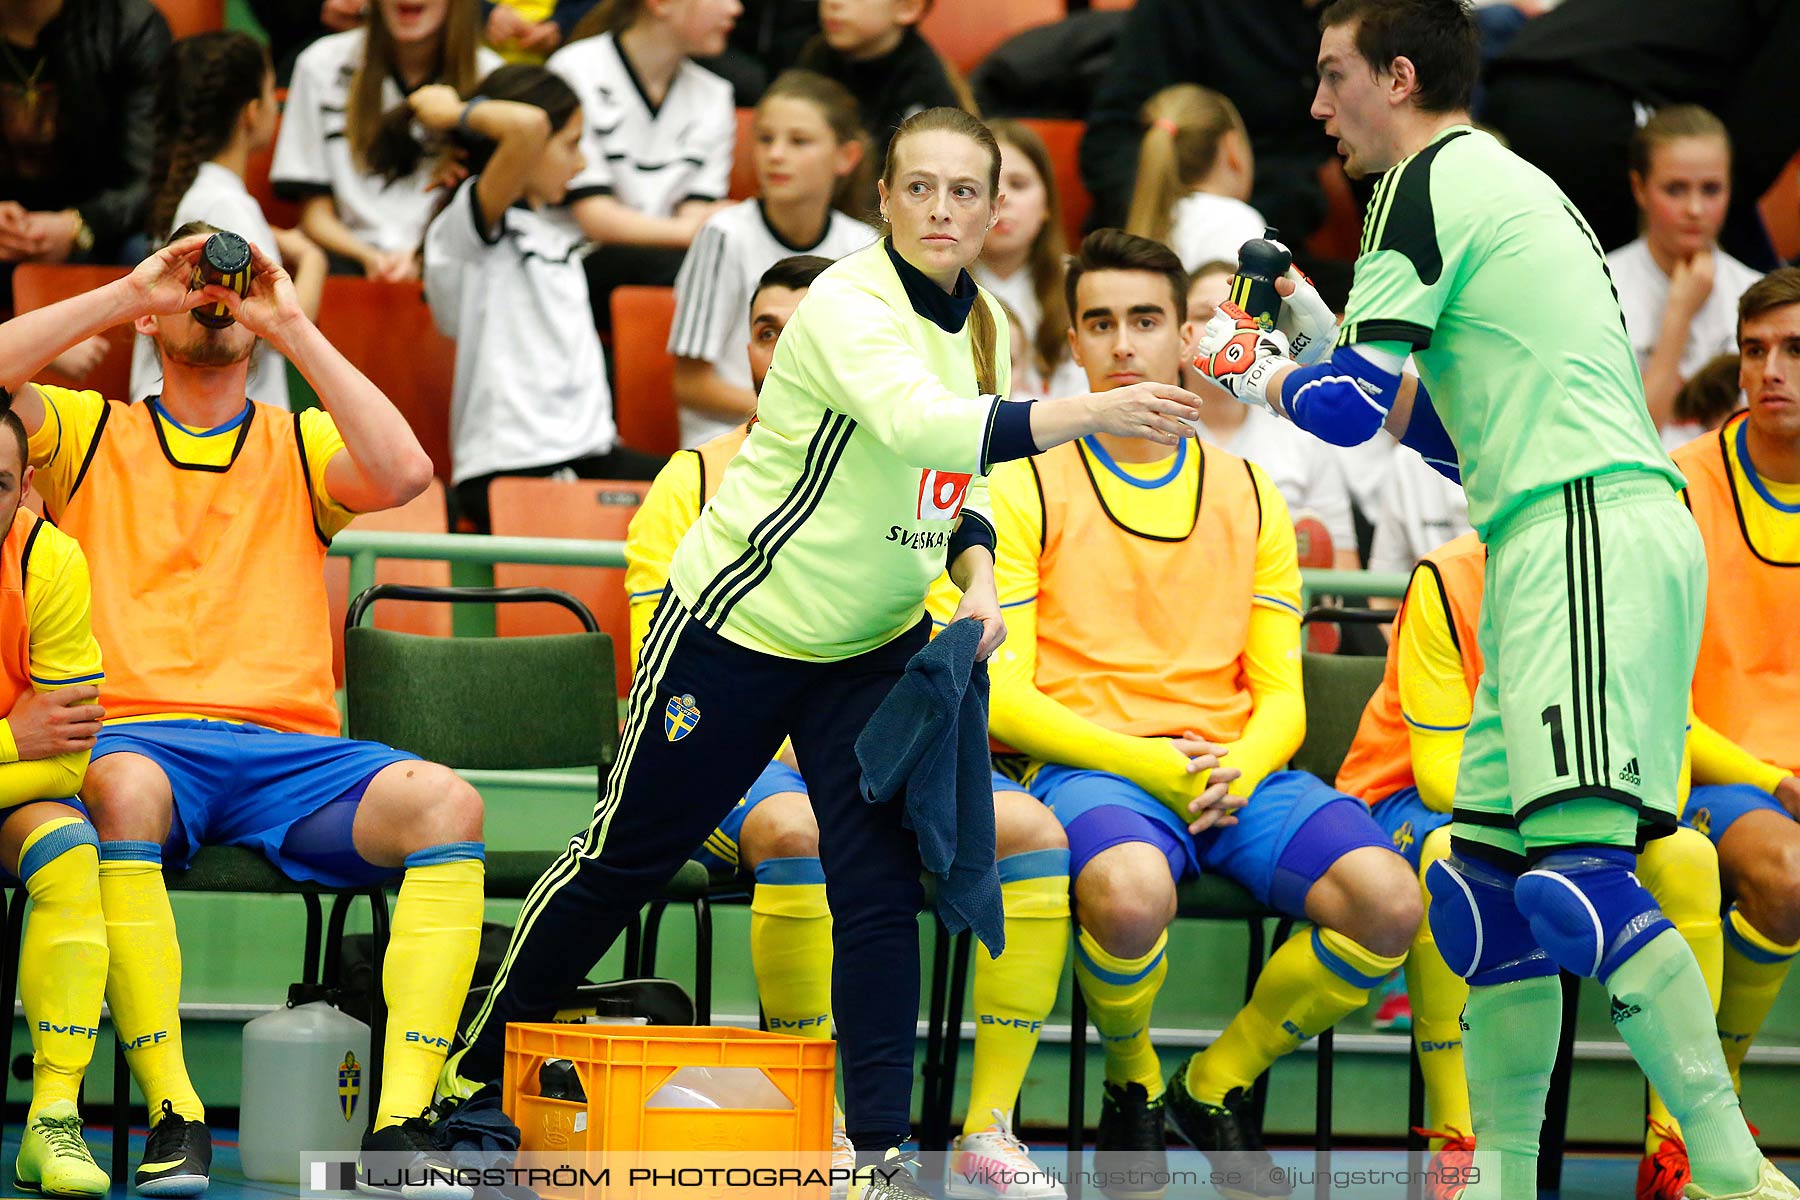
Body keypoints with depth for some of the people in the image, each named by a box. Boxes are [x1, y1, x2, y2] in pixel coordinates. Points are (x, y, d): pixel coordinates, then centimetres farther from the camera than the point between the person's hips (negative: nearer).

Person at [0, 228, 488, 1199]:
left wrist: (293, 327, 2)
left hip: (287, 750, 2)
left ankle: (398, 1121, -33)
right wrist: (124, 294, 2)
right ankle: (173, 1117, -37)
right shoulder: (87, 435, 19)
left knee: (447, 803, -27)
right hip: (137, 739, -2)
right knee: (123, 791, -39)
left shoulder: (302, 447, 21)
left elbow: (404, 473, -1)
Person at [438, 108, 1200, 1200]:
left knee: (882, 884, -7)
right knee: (628, 854, 6)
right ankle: (479, 1063, 25)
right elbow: (918, 423, -43)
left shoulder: (981, 324, 1)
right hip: (739, 622, -6)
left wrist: (978, 581, -6)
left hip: (876, 647, 6)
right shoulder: (847, 307, -24)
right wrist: (1091, 412, -50)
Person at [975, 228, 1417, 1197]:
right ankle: (1129, 1082, -5)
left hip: (1235, 770, 4)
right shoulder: (1025, 491, 5)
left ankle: (1216, 1083, 1)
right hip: (1088, 766, -4)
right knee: (1131, 892, -40)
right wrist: (1148, 765, -14)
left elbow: (1281, 696, 15)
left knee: (1389, 905, -25)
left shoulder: (1249, 496, 17)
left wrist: (1238, 770, -9)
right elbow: (1001, 697, -1)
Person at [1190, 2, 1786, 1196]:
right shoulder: (1511, 186, 28)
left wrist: (1253, 372, 13)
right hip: (1586, 539, 10)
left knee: (1576, 867, -22)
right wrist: (1324, 343, 27)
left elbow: (1348, 411, -7)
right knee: (1485, 884, 11)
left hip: (1588, 532, -10)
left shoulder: (1431, 183, -2)